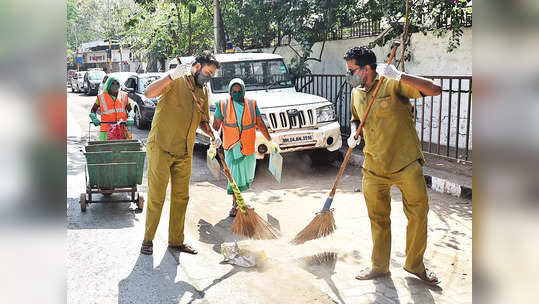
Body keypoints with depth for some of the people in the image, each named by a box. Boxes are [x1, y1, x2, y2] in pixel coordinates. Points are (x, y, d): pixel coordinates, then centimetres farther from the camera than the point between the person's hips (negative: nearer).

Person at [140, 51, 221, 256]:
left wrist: (213, 134, 5)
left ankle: (176, 241, 21)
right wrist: (171, 76, -31)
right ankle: (148, 239, 13)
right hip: (161, 148, -6)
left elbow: (202, 120, 24)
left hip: (184, 153, 7)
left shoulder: (204, 91, 16)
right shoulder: (177, 81, -5)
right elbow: (149, 93, -20)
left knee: (181, 198, 10)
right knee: (156, 196, -1)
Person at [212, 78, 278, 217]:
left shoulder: (252, 104, 3)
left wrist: (270, 141, 4)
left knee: (246, 175, 14)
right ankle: (235, 204, 7)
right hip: (231, 148, -2)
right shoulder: (223, 105, -2)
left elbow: (260, 124, 6)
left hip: (248, 147, 3)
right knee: (234, 175, -4)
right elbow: (215, 126, 0)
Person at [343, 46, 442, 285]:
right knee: (378, 218, 12)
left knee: (418, 213, 4)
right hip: (374, 167, 5)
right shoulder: (356, 93, 9)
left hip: (406, 164, -5)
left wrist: (399, 76, -27)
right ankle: (379, 266, 28)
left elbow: (434, 90, -20)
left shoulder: (392, 84, -11)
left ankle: (415, 264, 24)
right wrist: (354, 134, 5)